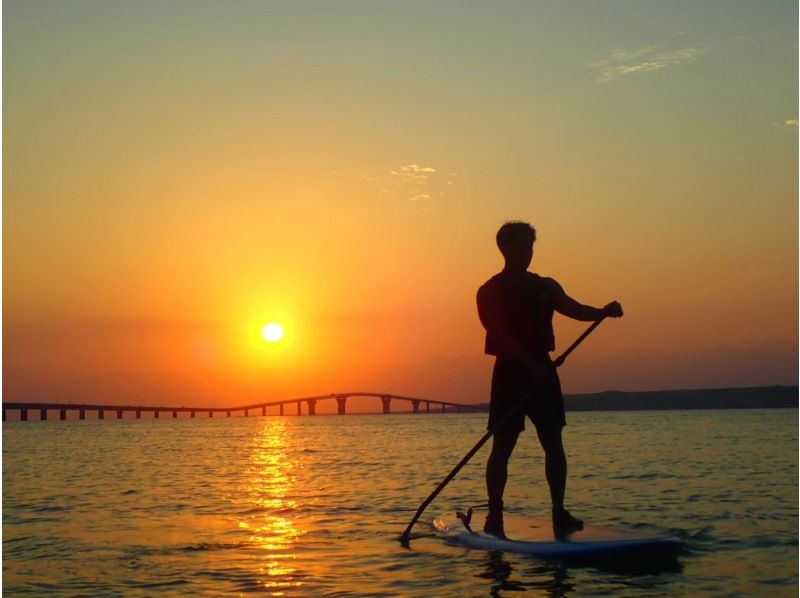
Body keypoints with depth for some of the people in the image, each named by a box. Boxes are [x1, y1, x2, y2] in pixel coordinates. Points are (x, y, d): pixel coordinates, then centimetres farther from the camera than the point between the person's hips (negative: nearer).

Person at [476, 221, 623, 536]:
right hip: (510, 372, -5)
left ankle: (559, 512, 7)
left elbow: (574, 309, 1)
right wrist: (529, 364, -26)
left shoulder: (546, 287, 13)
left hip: (542, 370, 5)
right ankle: (494, 516, 1)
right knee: (502, 446, -4)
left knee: (553, 443, 2)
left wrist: (604, 312, -19)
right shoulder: (490, 292, -3)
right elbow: (500, 335, -14)